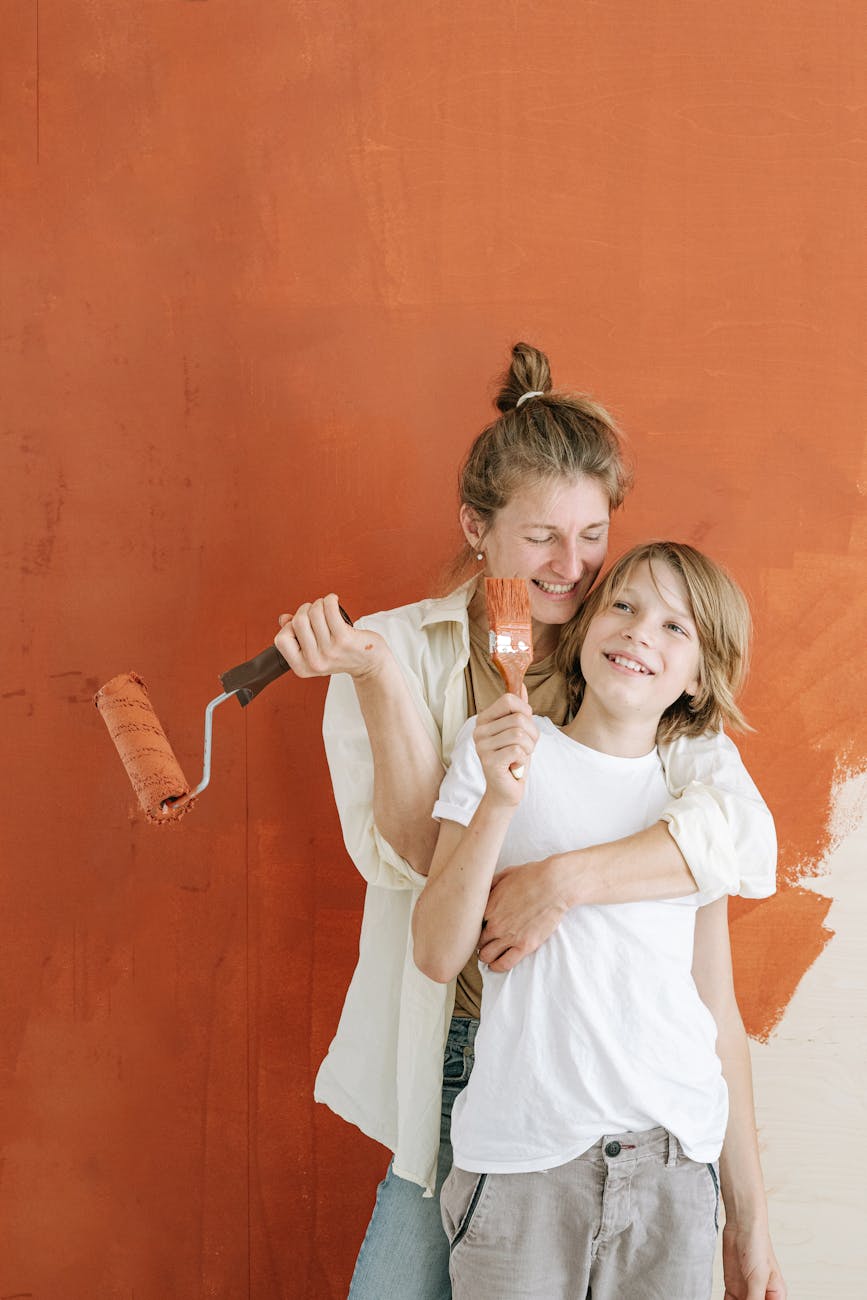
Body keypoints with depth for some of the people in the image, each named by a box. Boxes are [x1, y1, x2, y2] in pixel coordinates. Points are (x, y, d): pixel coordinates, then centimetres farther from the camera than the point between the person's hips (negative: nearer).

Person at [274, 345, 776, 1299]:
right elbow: (411, 858, -13)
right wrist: (378, 677, -23)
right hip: (456, 1049, -1)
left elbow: (746, 837, -16)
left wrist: (563, 880, -27)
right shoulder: (401, 648, -3)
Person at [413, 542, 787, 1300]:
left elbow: (720, 1013, 12)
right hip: (523, 1161, -2)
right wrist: (499, 802, -17)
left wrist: (749, 1216, 13)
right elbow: (440, 955, -5)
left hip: (676, 1159, 2)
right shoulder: (497, 750, 2)